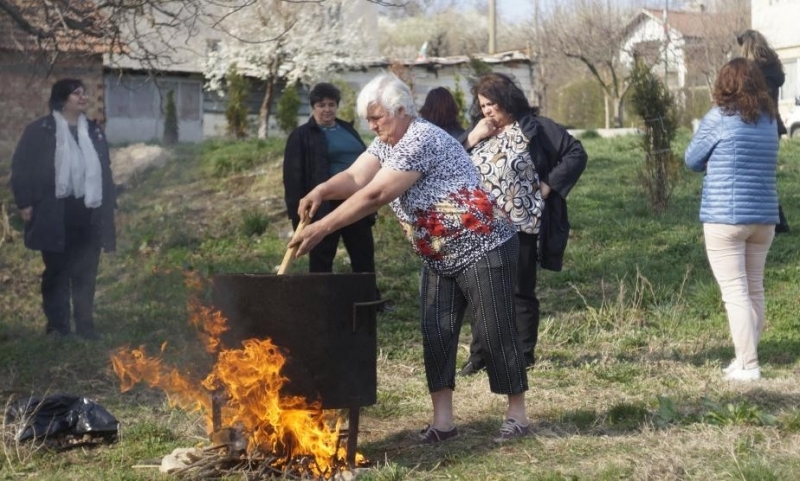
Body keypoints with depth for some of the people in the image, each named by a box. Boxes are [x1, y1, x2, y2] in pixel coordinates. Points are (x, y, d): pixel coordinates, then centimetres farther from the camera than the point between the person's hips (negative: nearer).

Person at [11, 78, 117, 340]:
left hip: (88, 213, 4)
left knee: (86, 273, 8)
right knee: (57, 271, 5)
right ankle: (58, 327, 13)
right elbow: (21, 167, -4)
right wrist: (25, 202, -9)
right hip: (56, 214, -4)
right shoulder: (39, 130, -3)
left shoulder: (94, 131, 13)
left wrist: (109, 205, 12)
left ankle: (85, 326, 16)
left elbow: (105, 170, 17)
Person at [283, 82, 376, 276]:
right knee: (321, 261, 1)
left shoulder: (347, 130, 16)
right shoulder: (302, 136, -1)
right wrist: (298, 212, -14)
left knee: (364, 258, 7)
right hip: (325, 207, -6)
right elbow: (293, 177, -6)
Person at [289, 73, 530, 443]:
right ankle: (442, 421, 8)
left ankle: (517, 415, 9)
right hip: (438, 259, 9)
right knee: (436, 335, 4)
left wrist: (322, 228, -29)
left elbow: (374, 195, -28)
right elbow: (355, 178, -6)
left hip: (483, 250, -9)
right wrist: (322, 191, -28)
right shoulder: (386, 143, 7)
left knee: (496, 334, -2)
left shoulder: (422, 140, -23)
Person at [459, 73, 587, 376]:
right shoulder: (478, 131, 12)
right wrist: (472, 140, -7)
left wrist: (549, 185, -10)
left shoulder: (536, 128, -4)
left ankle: (523, 354, 15)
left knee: (520, 291, 5)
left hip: (521, 225, -5)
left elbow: (576, 154, -5)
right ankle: (480, 353, 17)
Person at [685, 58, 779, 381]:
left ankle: (748, 366, -5)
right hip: (764, 217, 6)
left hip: (725, 217, -6)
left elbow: (692, 160, 1)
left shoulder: (719, 117, -8)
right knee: (755, 290, 15)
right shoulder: (769, 120, 8)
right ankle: (746, 357, 24)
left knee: (735, 292, -3)